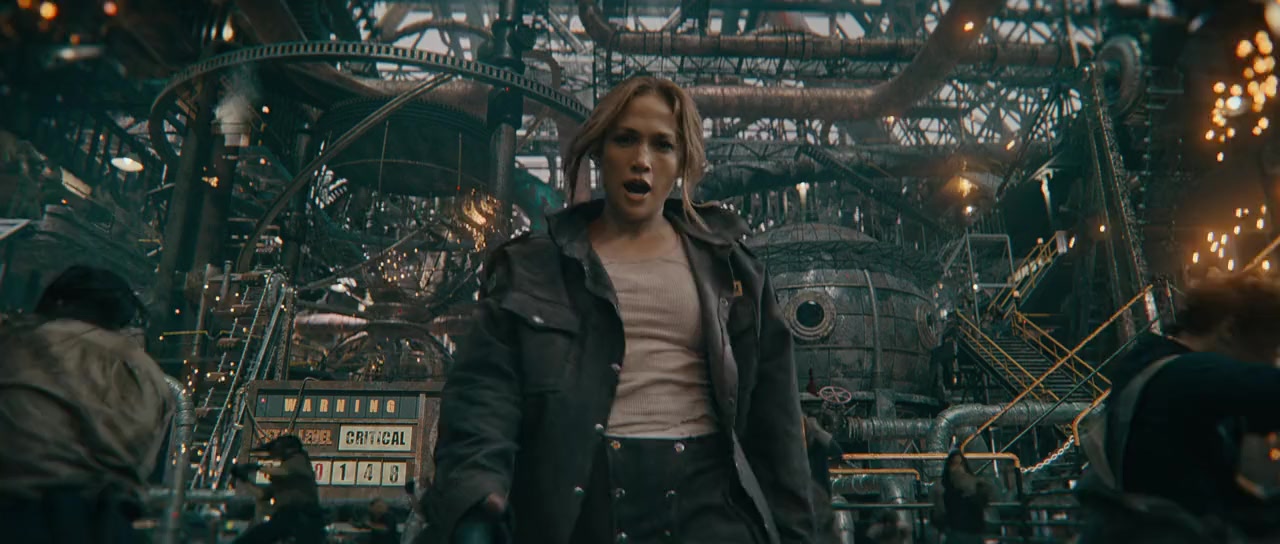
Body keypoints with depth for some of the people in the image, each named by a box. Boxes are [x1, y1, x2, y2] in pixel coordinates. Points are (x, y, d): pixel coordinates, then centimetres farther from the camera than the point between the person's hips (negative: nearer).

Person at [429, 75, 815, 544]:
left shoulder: (726, 265, 12)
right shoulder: (532, 265, 7)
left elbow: (771, 410, 12)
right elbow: (485, 389, -5)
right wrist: (475, 495, -23)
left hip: (703, 491, 2)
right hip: (577, 493, -1)